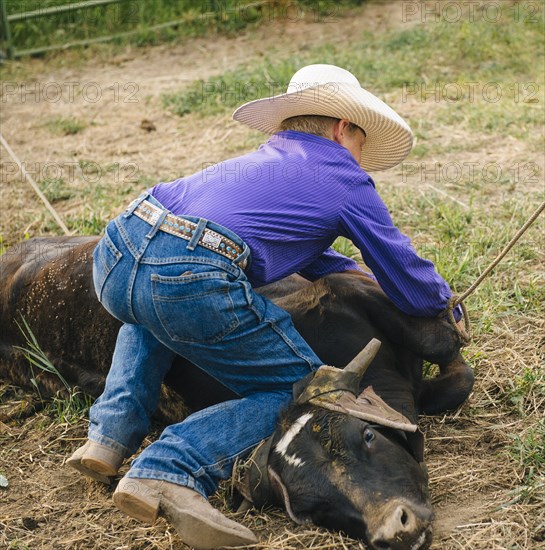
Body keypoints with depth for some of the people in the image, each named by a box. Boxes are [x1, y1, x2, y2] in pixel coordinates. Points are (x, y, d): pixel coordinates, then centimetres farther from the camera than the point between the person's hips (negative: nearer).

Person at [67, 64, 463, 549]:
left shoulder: (264, 159, 32)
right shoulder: (347, 180, 14)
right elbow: (415, 292, 18)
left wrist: (357, 272, 53)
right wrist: (445, 302, 39)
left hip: (117, 255, 8)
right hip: (192, 284, -8)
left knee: (151, 314, 42)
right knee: (301, 393, 8)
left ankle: (112, 434, 23)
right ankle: (169, 472, -13)